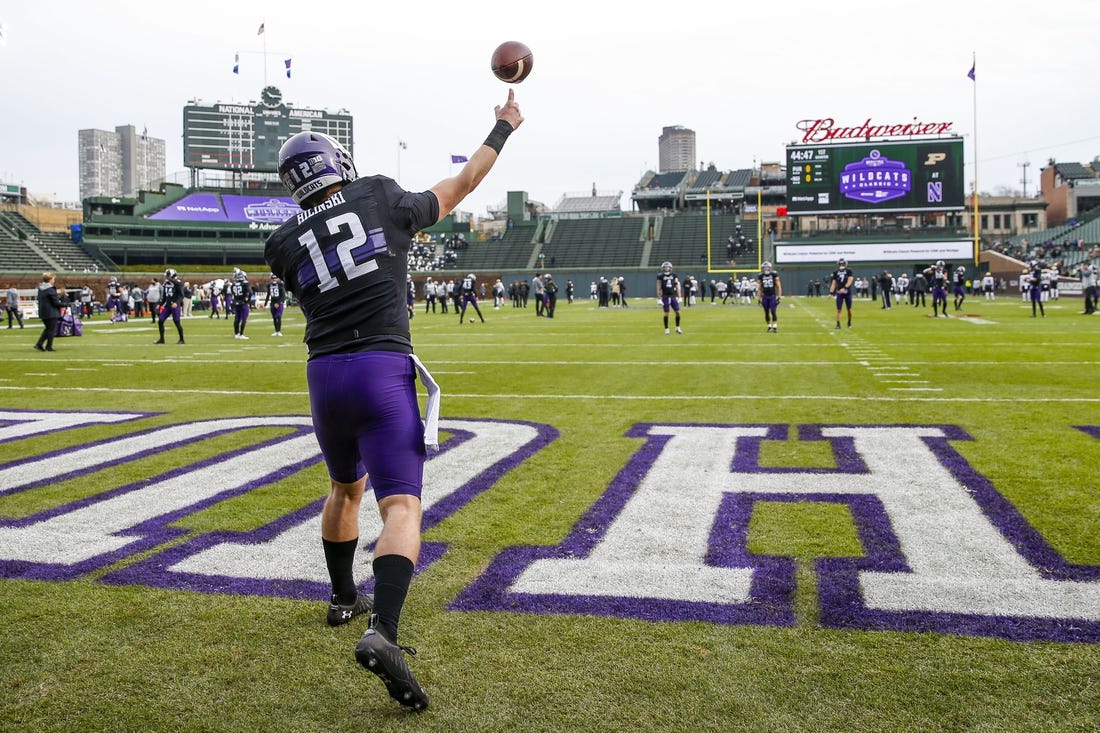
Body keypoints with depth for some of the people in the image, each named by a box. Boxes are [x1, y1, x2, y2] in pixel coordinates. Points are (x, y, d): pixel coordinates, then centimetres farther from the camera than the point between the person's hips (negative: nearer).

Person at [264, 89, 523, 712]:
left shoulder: (286, 244, 9)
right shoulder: (384, 200, 5)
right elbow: (461, 186, 18)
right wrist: (504, 128, 33)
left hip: (324, 373, 4)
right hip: (383, 368, -4)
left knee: (347, 486, 27)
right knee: (401, 505, -9)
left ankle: (344, 599, 42)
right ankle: (383, 632, -29)